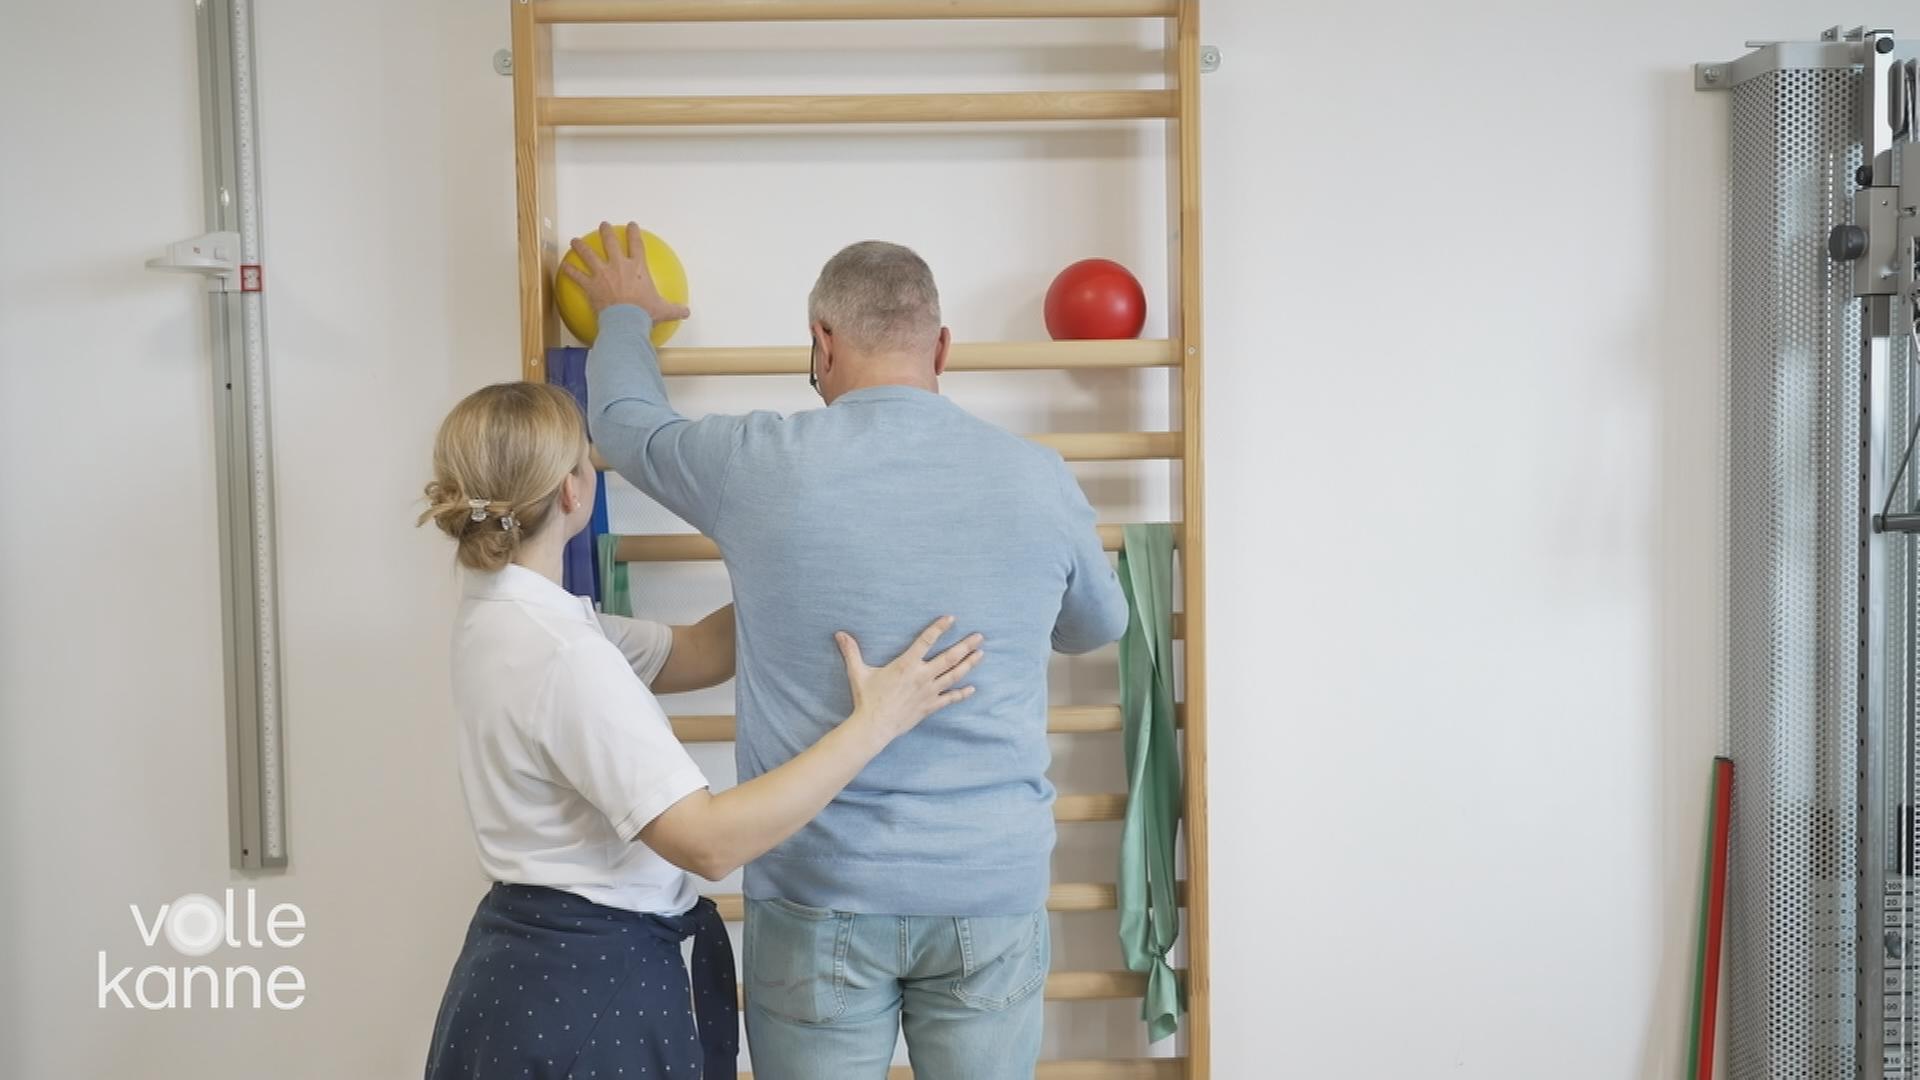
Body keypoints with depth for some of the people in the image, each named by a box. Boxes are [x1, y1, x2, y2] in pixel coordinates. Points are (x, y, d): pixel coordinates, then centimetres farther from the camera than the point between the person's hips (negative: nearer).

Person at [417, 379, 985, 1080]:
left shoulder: (503, 612, 3)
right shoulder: (562, 653, -26)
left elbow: (690, 655, 6)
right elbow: (710, 842, -29)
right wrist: (874, 723, -26)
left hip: (537, 964, 9)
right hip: (588, 985, -9)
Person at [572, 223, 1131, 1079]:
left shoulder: (762, 466, -9)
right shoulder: (1039, 480, -3)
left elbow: (624, 419, 13)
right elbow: (1097, 625, 17)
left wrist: (625, 316, 33)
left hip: (820, 892, -1)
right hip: (991, 890, 2)